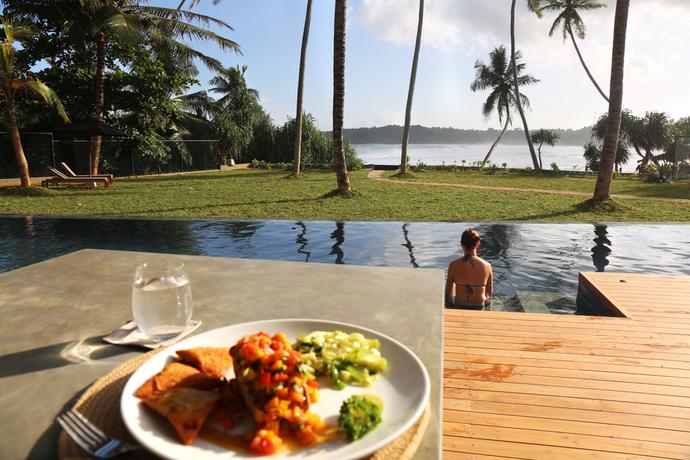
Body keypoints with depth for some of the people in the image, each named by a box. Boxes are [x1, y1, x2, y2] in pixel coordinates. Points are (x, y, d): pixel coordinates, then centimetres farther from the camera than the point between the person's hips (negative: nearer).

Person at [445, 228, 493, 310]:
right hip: (479, 307, 1)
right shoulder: (486, 266, -18)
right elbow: (489, 292, -3)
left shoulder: (453, 265, -19)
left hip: (459, 307, 0)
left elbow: (449, 289, -5)